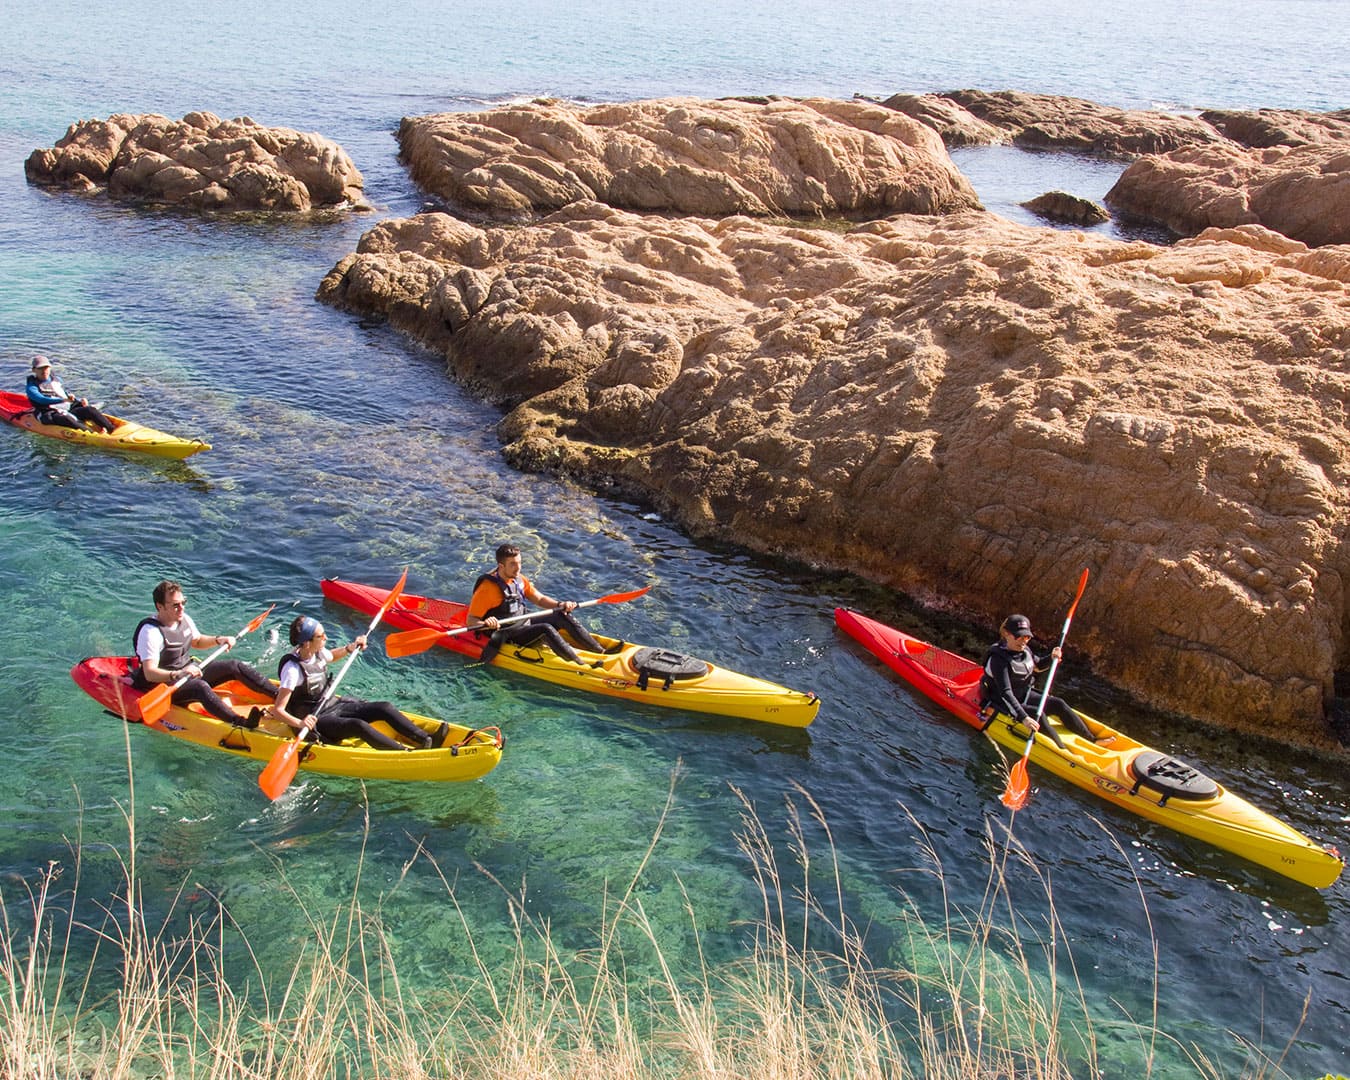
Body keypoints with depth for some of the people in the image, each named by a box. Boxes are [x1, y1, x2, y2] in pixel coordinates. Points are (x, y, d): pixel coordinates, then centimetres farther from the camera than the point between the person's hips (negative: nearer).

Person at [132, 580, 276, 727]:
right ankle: (240, 723, -57)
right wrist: (178, 674, -43)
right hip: (166, 683, -9)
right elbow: (149, 673, -29)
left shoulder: (184, 619, 2)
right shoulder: (150, 632, -23)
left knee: (235, 666, -5)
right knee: (201, 687, -37)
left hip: (190, 670, 9)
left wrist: (219, 639, 4)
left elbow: (197, 641, 22)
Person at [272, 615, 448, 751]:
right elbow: (278, 710, -26)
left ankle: (427, 739, -14)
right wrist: (300, 723, -43)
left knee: (384, 708, -6)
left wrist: (349, 648, 9)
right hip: (315, 722, -9)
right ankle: (409, 753, -42)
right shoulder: (293, 669, -24)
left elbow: (330, 656, 27)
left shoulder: (318, 653, -1)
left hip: (332, 705, 9)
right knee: (358, 725, -33)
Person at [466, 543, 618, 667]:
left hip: (523, 622, 8)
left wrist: (559, 604, -5)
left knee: (562, 616, -6)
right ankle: (582, 666, -38)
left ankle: (601, 651, -10)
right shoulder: (488, 588, -21)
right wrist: (486, 624, -42)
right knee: (545, 629, -30)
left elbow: (540, 599, 12)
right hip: (505, 636, -8)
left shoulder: (518, 579, 3)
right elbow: (470, 621, -21)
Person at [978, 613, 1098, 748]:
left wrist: (1051, 658, -2)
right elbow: (1005, 692, -34)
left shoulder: (1024, 650, -1)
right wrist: (1023, 718, -43)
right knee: (1037, 715, -29)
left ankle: (1092, 740, -2)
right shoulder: (998, 658, -27)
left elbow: (1037, 665, 21)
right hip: (1004, 705, -8)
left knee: (1058, 704, -6)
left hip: (1024, 696, 8)